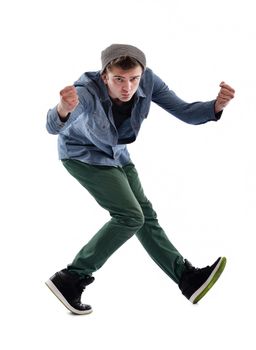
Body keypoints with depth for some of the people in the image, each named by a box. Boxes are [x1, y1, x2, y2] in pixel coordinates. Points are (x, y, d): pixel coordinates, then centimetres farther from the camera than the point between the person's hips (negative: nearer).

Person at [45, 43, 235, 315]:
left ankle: (188, 278, 18)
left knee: (144, 214, 11)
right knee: (129, 217, -17)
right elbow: (54, 127, -53)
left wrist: (217, 105, -41)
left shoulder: (148, 81, -26)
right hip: (83, 155, -6)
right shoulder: (88, 91, -39)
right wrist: (63, 108, -76)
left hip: (114, 153, 6)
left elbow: (185, 112, -21)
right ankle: (70, 279, -11)